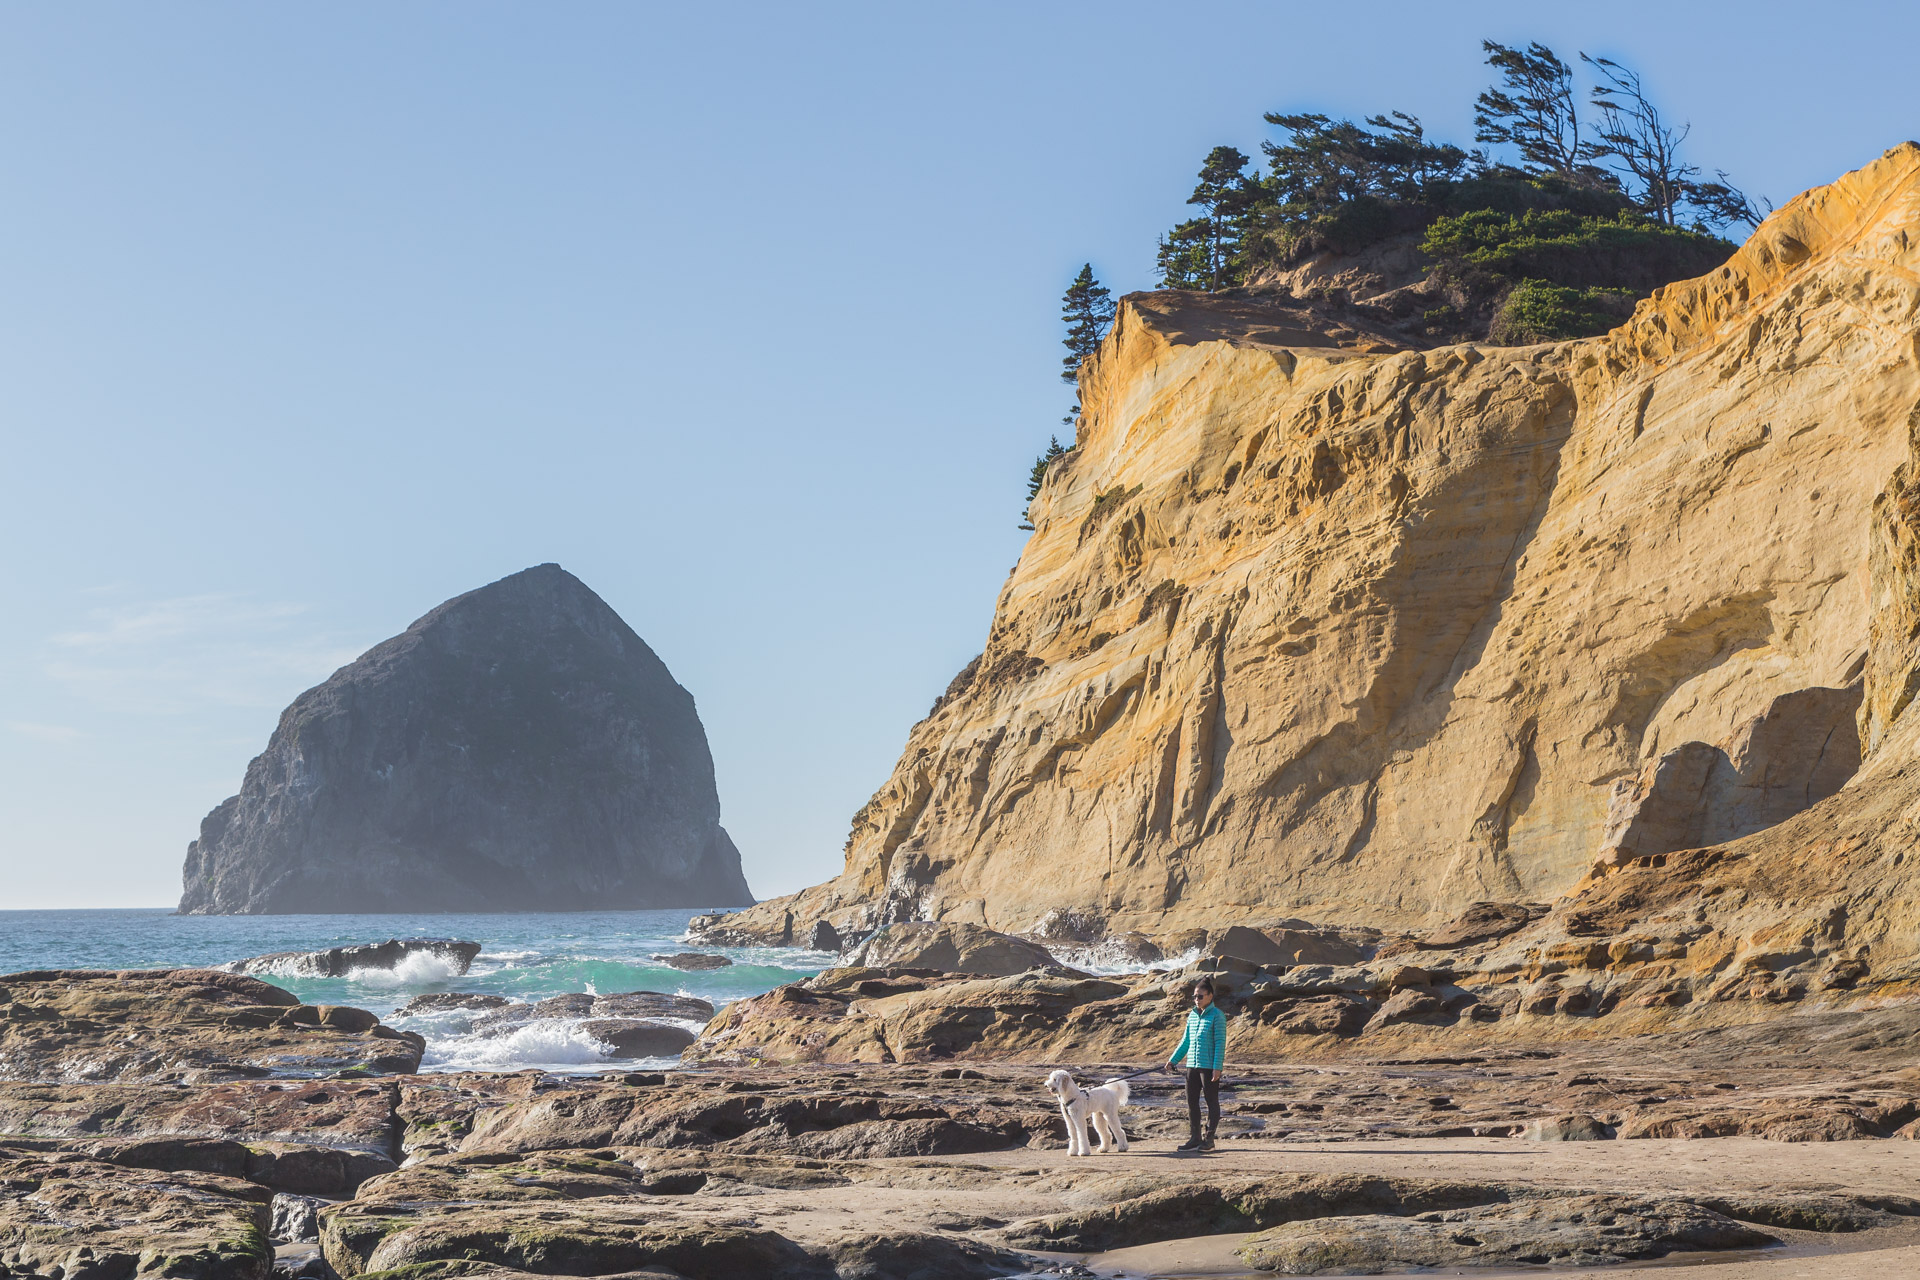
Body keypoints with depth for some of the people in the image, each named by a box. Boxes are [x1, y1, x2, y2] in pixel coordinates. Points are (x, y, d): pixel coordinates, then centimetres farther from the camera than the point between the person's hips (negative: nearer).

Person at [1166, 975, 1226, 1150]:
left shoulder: (1217, 1016, -7)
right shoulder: (1192, 1015, 12)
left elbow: (1220, 1042, -11)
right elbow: (1186, 1041, 20)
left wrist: (1217, 1067, -17)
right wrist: (1173, 1060, 15)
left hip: (1209, 1066, -7)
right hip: (1192, 1065, 7)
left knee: (1212, 1102, 2)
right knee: (1191, 1102, 9)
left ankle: (1209, 1139, 7)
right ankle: (1194, 1138, 16)